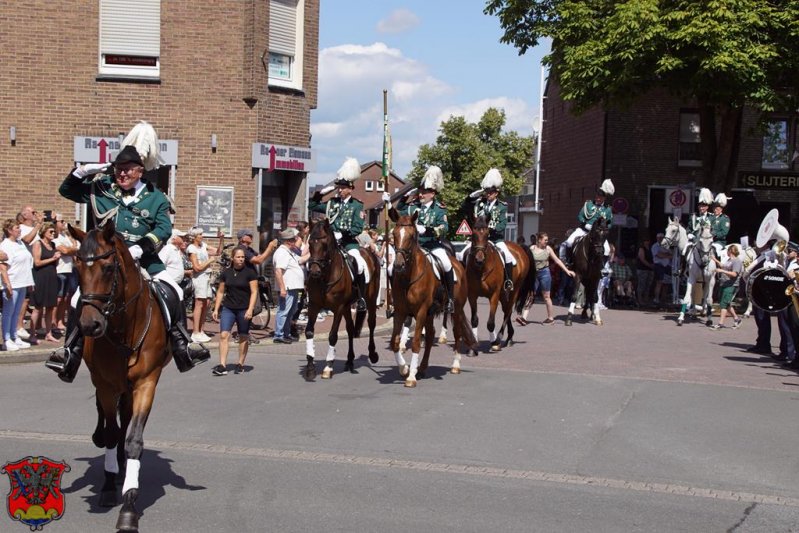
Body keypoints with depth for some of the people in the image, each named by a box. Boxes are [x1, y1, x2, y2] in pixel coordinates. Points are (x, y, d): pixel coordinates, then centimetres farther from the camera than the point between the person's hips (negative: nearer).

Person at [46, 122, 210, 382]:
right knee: (81, 297, -16)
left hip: (143, 258, 0)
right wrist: (81, 172, -6)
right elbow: (66, 191, 14)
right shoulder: (101, 187, 6)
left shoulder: (155, 198, 3)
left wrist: (141, 247, -23)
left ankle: (183, 346, -5)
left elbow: (164, 228, -8)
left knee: (173, 293, -15)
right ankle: (69, 350, -6)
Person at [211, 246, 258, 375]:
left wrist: (250, 309, -16)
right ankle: (222, 366, -12)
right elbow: (220, 292, 13)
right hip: (228, 308, 2)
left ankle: (240, 364, 18)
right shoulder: (226, 273, 6)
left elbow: (254, 292, -7)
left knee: (243, 337, 6)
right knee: (223, 335, -10)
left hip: (244, 309, -2)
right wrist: (216, 309, 8)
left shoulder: (249, 273, -3)